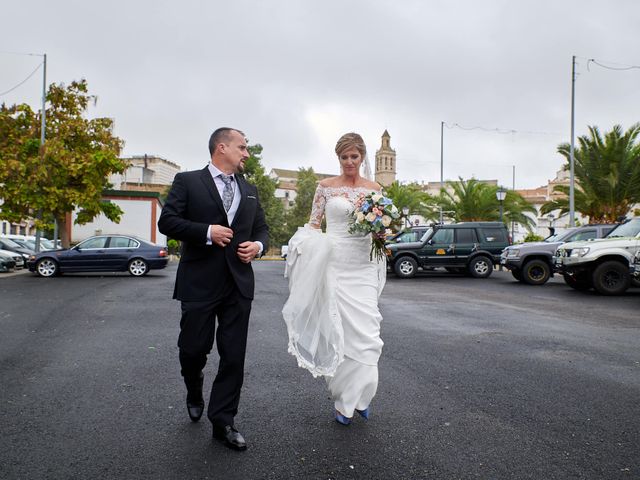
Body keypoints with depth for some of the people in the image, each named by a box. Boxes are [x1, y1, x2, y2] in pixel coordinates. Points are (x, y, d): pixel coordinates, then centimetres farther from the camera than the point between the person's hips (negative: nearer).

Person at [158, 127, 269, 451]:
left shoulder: (249, 190, 16)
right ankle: (194, 394, 40)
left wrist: (258, 245, -2)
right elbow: (167, 221, -7)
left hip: (239, 285, 4)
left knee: (234, 356, 4)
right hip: (199, 283, -4)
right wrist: (207, 231, -17)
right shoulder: (188, 181, 1)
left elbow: (261, 228, 20)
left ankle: (222, 422, 18)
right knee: (193, 349, 6)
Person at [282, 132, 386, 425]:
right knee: (336, 328, 1)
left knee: (365, 329, -4)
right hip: (333, 263, -1)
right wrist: (310, 248, -11)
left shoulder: (374, 189, 9)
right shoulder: (326, 186, 4)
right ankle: (343, 400, 18)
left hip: (363, 266, 2)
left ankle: (360, 395, 19)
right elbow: (313, 224, 6)